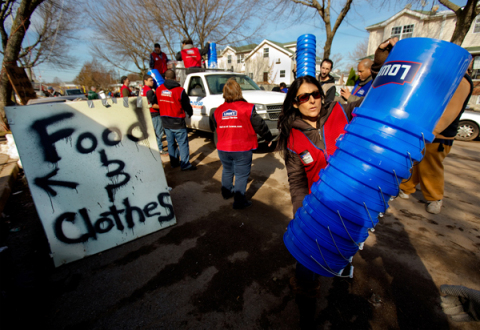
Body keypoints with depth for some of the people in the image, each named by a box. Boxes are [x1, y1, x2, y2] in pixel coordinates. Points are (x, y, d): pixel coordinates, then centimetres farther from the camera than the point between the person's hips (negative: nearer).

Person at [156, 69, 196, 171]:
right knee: (183, 143, 0)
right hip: (177, 122, -6)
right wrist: (190, 112, 13)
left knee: (170, 142, 16)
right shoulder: (179, 90, -14)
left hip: (165, 121, 6)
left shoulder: (159, 89, 3)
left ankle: (174, 162, 26)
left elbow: (158, 103, 14)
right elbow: (186, 105, -6)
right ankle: (185, 164, 2)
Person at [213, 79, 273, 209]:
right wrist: (268, 138, 11)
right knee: (241, 175, 6)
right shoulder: (247, 108, -9)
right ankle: (239, 201, 13)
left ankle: (226, 192, 43)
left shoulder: (218, 111, 5)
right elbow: (260, 125, -5)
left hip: (223, 149, 5)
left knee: (227, 171, 25)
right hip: (242, 149, -5)